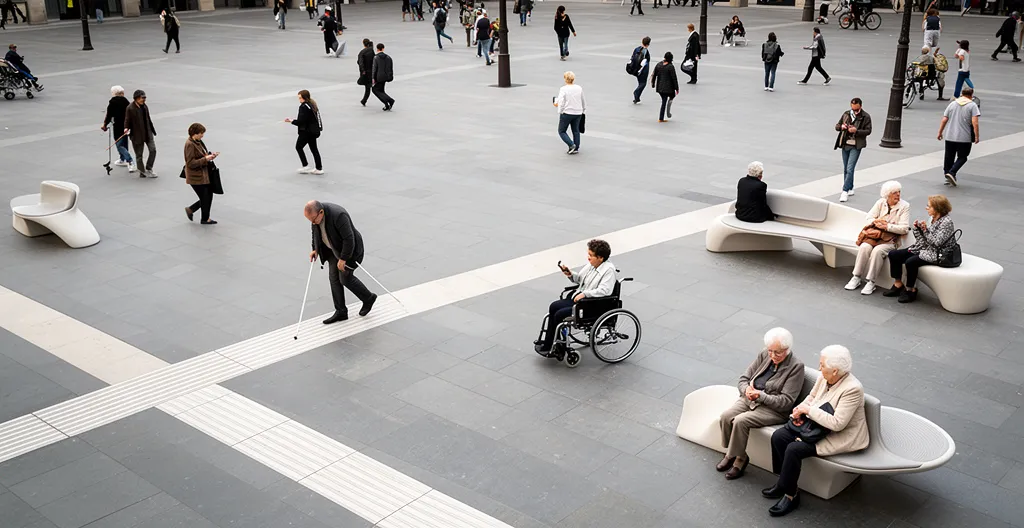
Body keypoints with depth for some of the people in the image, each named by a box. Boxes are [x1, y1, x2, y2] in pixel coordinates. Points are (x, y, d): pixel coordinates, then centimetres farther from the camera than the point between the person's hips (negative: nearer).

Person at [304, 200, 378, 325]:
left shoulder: (338, 215, -35)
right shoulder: (315, 213, -11)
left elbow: (349, 239, -31)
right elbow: (316, 231, 9)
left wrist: (343, 259, -26)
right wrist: (315, 249, 7)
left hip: (349, 249, -8)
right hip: (334, 249, 8)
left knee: (345, 278, 0)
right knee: (334, 278, 7)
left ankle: (368, 298, 22)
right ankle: (341, 312, 15)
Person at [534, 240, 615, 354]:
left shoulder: (609, 270, -19)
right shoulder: (591, 264, 4)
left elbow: (604, 290, -29)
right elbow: (579, 279, 17)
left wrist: (584, 293, -28)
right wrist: (570, 275, -3)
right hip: (579, 297, 9)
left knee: (560, 314, -15)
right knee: (554, 306, 2)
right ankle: (548, 342, 9)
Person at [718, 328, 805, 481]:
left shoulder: (796, 367, -13)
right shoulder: (764, 355, 5)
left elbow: (786, 402, -16)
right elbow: (744, 378, 9)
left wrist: (760, 396, -24)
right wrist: (746, 389, -15)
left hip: (774, 410, -6)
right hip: (749, 399, 6)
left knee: (740, 421, -28)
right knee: (725, 417, -19)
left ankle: (739, 458, -7)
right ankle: (730, 453, 2)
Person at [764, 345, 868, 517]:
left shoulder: (852, 389, -28)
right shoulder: (824, 377, -5)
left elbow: (837, 424, -31)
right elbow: (811, 397, 13)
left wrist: (809, 410, -25)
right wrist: (800, 409, -8)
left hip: (840, 436, -8)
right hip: (816, 424, 9)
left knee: (794, 449, -23)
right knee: (778, 436, -7)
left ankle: (790, 495, -3)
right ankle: (784, 481, 11)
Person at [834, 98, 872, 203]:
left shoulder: (865, 117, -4)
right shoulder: (846, 114, 7)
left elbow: (868, 131, -6)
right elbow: (837, 126, 12)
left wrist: (856, 131, -21)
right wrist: (841, 127, -12)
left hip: (856, 146, -5)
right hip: (845, 145, 5)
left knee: (850, 169, -13)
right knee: (846, 169, 13)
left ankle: (845, 191, -14)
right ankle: (850, 189, 27)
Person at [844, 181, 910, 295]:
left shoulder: (904, 206, -2)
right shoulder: (881, 202, 9)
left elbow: (904, 228, -9)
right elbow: (869, 218, 9)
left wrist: (887, 226, -16)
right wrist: (876, 221, -13)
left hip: (891, 238, -3)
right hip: (875, 234, 3)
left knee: (877, 250, -32)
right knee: (864, 247, -27)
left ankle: (871, 282, -27)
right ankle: (856, 278, -19)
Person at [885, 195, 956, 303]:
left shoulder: (947, 222, -16)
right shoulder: (932, 218, 8)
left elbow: (937, 242, -24)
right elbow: (923, 240, 11)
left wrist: (926, 230, -24)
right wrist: (916, 228, -4)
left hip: (937, 254, -9)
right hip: (924, 248, 9)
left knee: (910, 262, -32)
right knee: (893, 254, 0)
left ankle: (910, 290, -11)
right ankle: (898, 285, 6)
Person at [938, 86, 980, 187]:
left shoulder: (952, 104, 8)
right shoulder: (972, 105, -3)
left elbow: (944, 120, 6)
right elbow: (974, 122, -13)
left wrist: (940, 132, 13)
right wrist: (977, 136, -9)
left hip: (950, 136, 3)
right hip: (965, 137, -3)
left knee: (949, 157, 12)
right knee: (962, 157, 7)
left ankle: (947, 173, 15)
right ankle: (952, 173, -11)